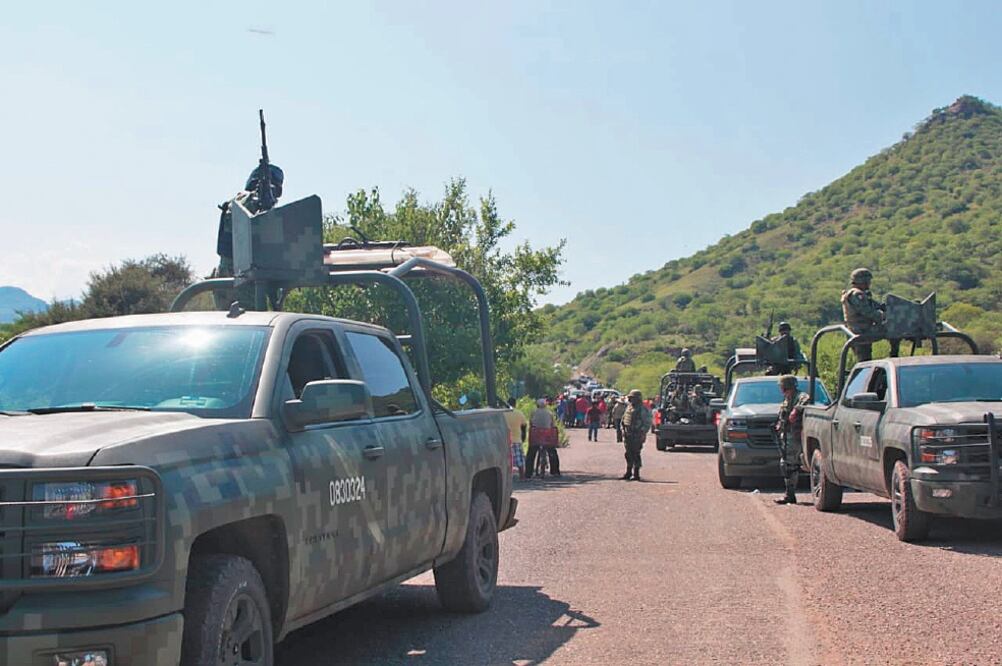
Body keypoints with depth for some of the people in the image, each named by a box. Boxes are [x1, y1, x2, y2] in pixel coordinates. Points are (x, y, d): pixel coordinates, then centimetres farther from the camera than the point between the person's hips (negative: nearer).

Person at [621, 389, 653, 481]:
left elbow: (647, 423, -11)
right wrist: (623, 431, 14)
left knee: (635, 455, -6)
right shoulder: (629, 407, 14)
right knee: (629, 454, 12)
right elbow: (624, 419, 21)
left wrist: (642, 433, -18)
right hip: (628, 435, 8)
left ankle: (636, 474, -1)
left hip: (636, 436, -8)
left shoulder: (642, 410, -9)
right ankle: (629, 473, 21)